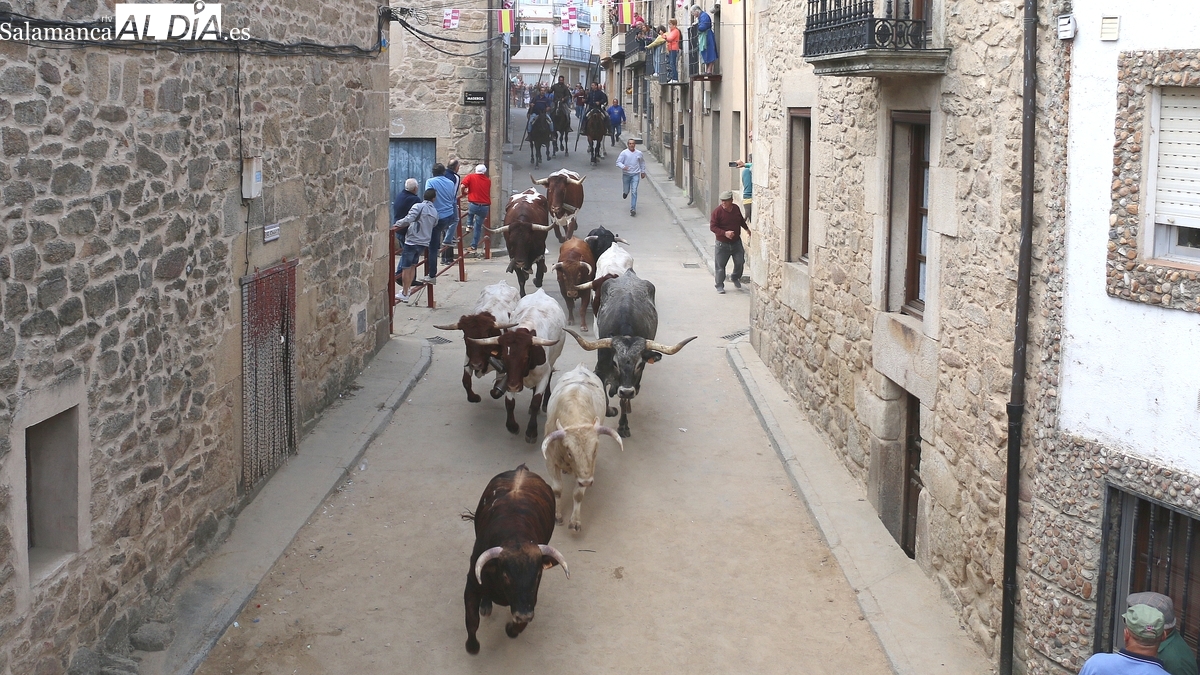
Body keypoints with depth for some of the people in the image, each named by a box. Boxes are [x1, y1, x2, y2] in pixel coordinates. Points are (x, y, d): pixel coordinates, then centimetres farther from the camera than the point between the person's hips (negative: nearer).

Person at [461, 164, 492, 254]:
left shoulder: (471, 177, 3)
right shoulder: (488, 180, 12)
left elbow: (463, 186, -9)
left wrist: (464, 192, 12)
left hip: (473, 205, -2)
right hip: (485, 206, 2)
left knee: (470, 212, 38)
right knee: (478, 227, 14)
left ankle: (469, 225, 21)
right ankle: (474, 246, 15)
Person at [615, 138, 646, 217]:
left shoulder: (639, 153, 4)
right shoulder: (624, 153, -5)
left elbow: (642, 162, 21)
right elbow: (618, 162, -9)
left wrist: (643, 171, 24)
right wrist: (623, 167, -28)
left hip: (635, 175, 0)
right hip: (626, 174, 0)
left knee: (634, 191, -11)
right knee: (626, 190, 12)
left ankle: (633, 209, -10)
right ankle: (625, 192, 53)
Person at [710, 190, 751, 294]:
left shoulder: (736, 209, 2)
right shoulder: (717, 211, -15)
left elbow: (741, 220, 23)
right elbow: (712, 227, -17)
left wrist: (746, 229, 18)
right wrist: (724, 233, -28)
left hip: (736, 242, 4)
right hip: (722, 244, -4)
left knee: (740, 262, 6)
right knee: (720, 265, 0)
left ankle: (736, 279, 34)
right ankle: (720, 286, 13)